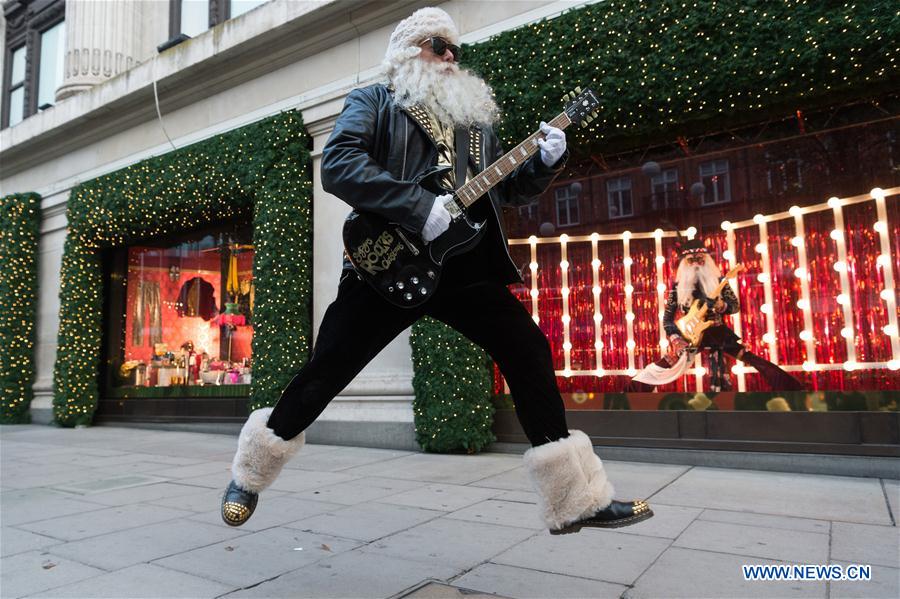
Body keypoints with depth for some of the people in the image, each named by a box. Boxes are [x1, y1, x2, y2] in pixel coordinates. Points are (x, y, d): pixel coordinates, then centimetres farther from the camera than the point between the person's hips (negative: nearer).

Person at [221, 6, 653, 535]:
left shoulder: (476, 117, 22)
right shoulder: (373, 102, 6)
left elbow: (511, 188, 23)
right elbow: (337, 165, -13)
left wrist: (546, 161, 3)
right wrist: (419, 206, -22)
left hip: (466, 267, 5)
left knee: (530, 351, -5)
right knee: (325, 373, -1)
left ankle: (577, 499, 6)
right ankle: (248, 476, 26)